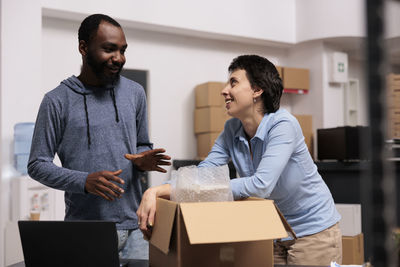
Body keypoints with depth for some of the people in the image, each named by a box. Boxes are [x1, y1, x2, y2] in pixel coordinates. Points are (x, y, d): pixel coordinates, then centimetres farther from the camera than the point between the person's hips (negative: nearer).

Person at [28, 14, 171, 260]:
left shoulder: (135, 93, 10)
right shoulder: (57, 101, -3)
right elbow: (38, 165, -1)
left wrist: (143, 160, -5)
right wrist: (84, 181, -17)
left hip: (135, 224, 3)